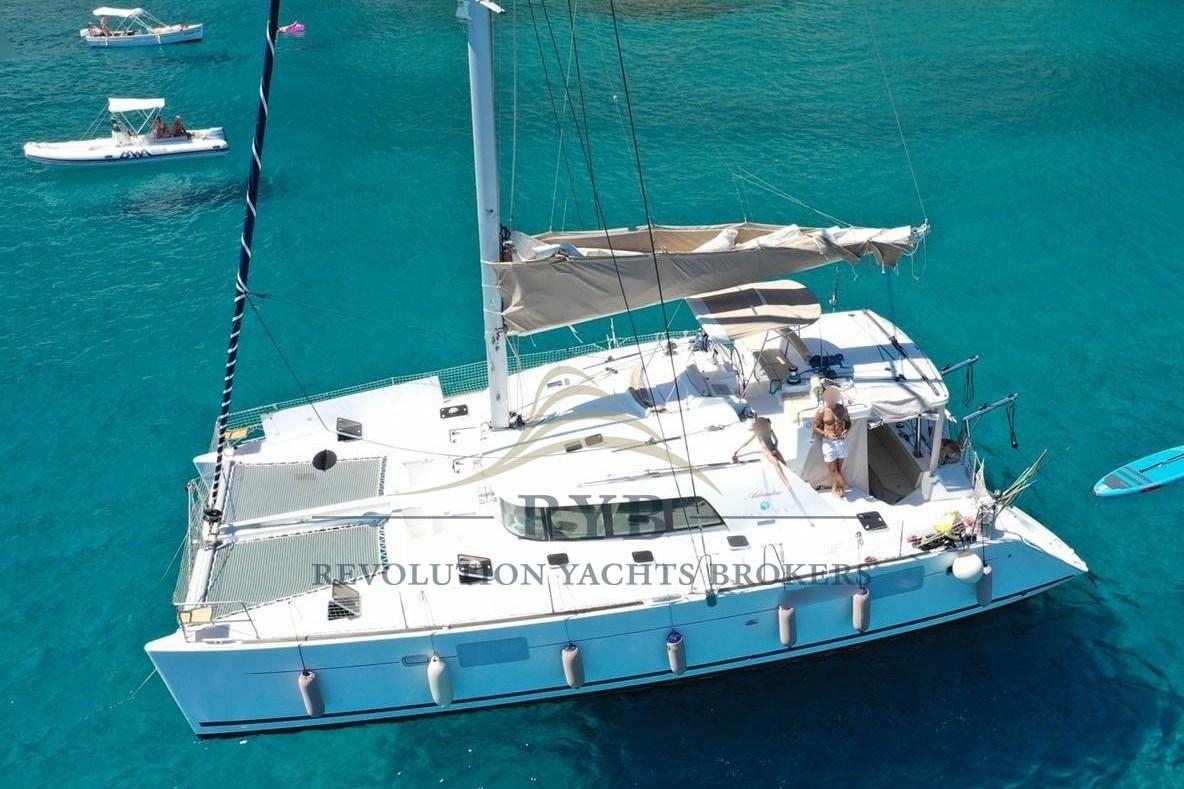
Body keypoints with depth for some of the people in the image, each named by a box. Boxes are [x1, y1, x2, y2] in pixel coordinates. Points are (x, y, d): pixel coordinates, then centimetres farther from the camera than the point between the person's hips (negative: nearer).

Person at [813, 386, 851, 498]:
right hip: (829, 442, -3)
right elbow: (815, 427, -5)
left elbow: (848, 421, 15)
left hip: (842, 441, 3)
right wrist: (826, 434, -20)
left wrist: (846, 431, -6)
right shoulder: (822, 411, -10)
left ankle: (835, 489, 24)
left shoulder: (842, 408, 0)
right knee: (832, 469, -1)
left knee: (838, 469, 11)